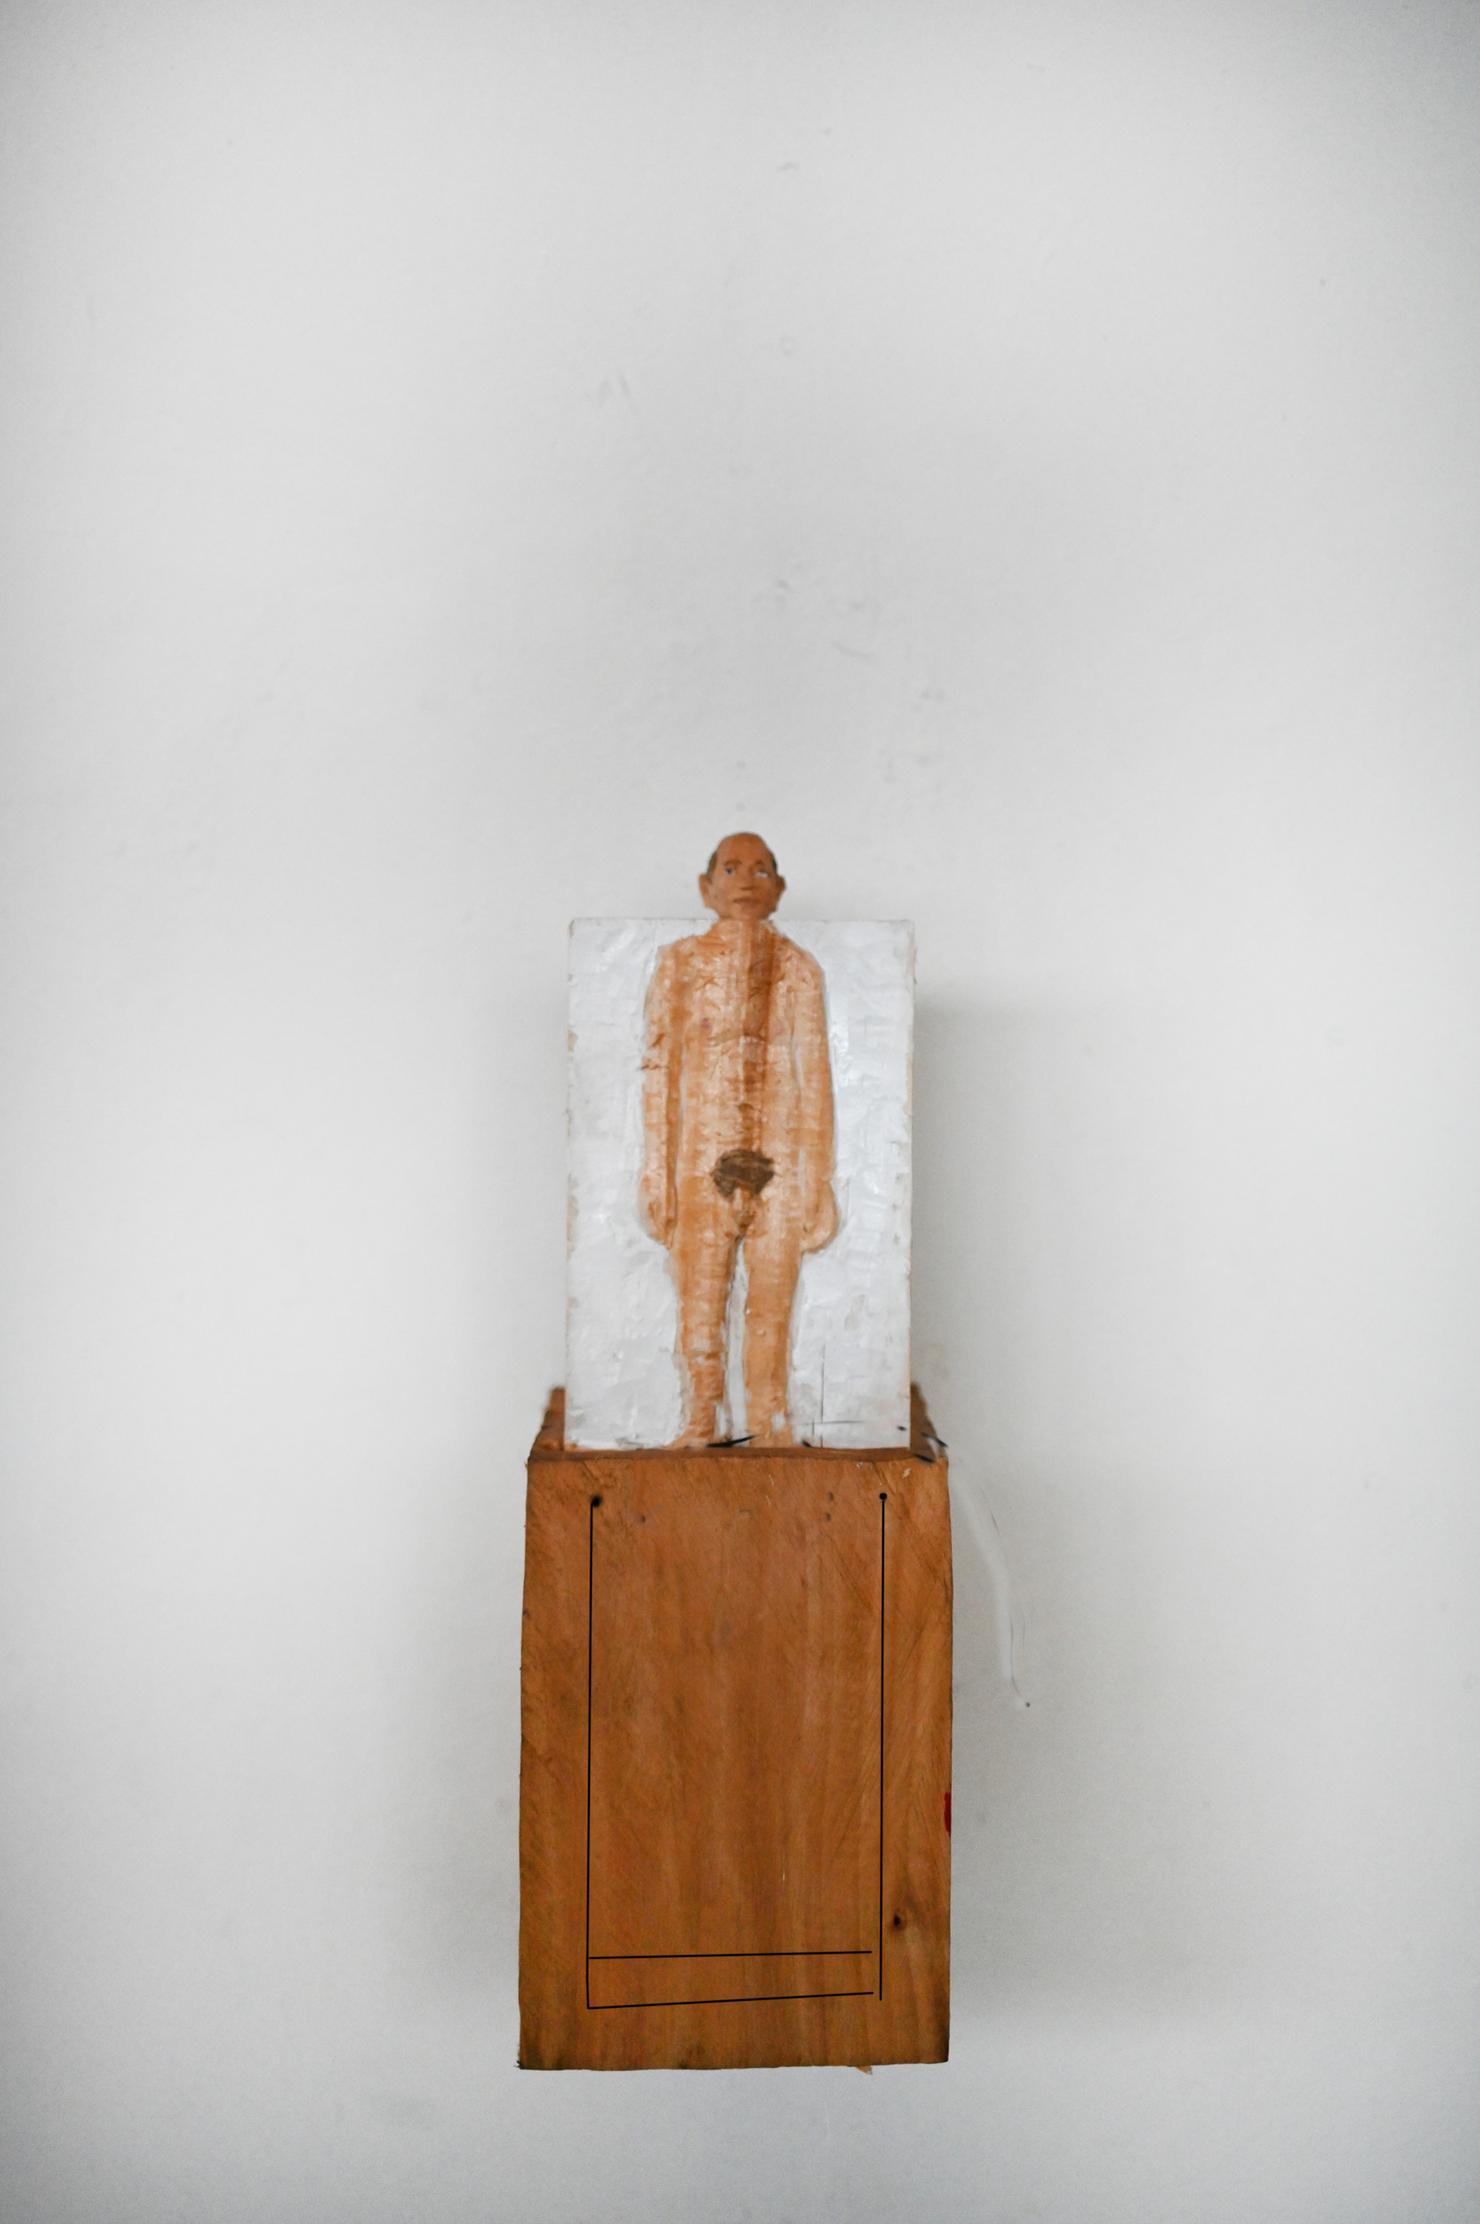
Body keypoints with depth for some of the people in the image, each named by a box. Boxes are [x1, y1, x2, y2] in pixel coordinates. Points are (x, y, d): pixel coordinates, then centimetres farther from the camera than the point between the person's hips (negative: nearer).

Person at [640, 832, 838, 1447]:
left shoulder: (798, 968, 5)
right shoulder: (680, 963, 4)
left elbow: (815, 1076, 5)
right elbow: (660, 1072, 3)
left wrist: (819, 1181, 2)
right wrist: (656, 1176, -1)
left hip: (779, 1165, 1)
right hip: (703, 1166, 0)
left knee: (773, 1308, 6)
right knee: (698, 1307, 3)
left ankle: (770, 1429, 20)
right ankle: (699, 1428, 19)